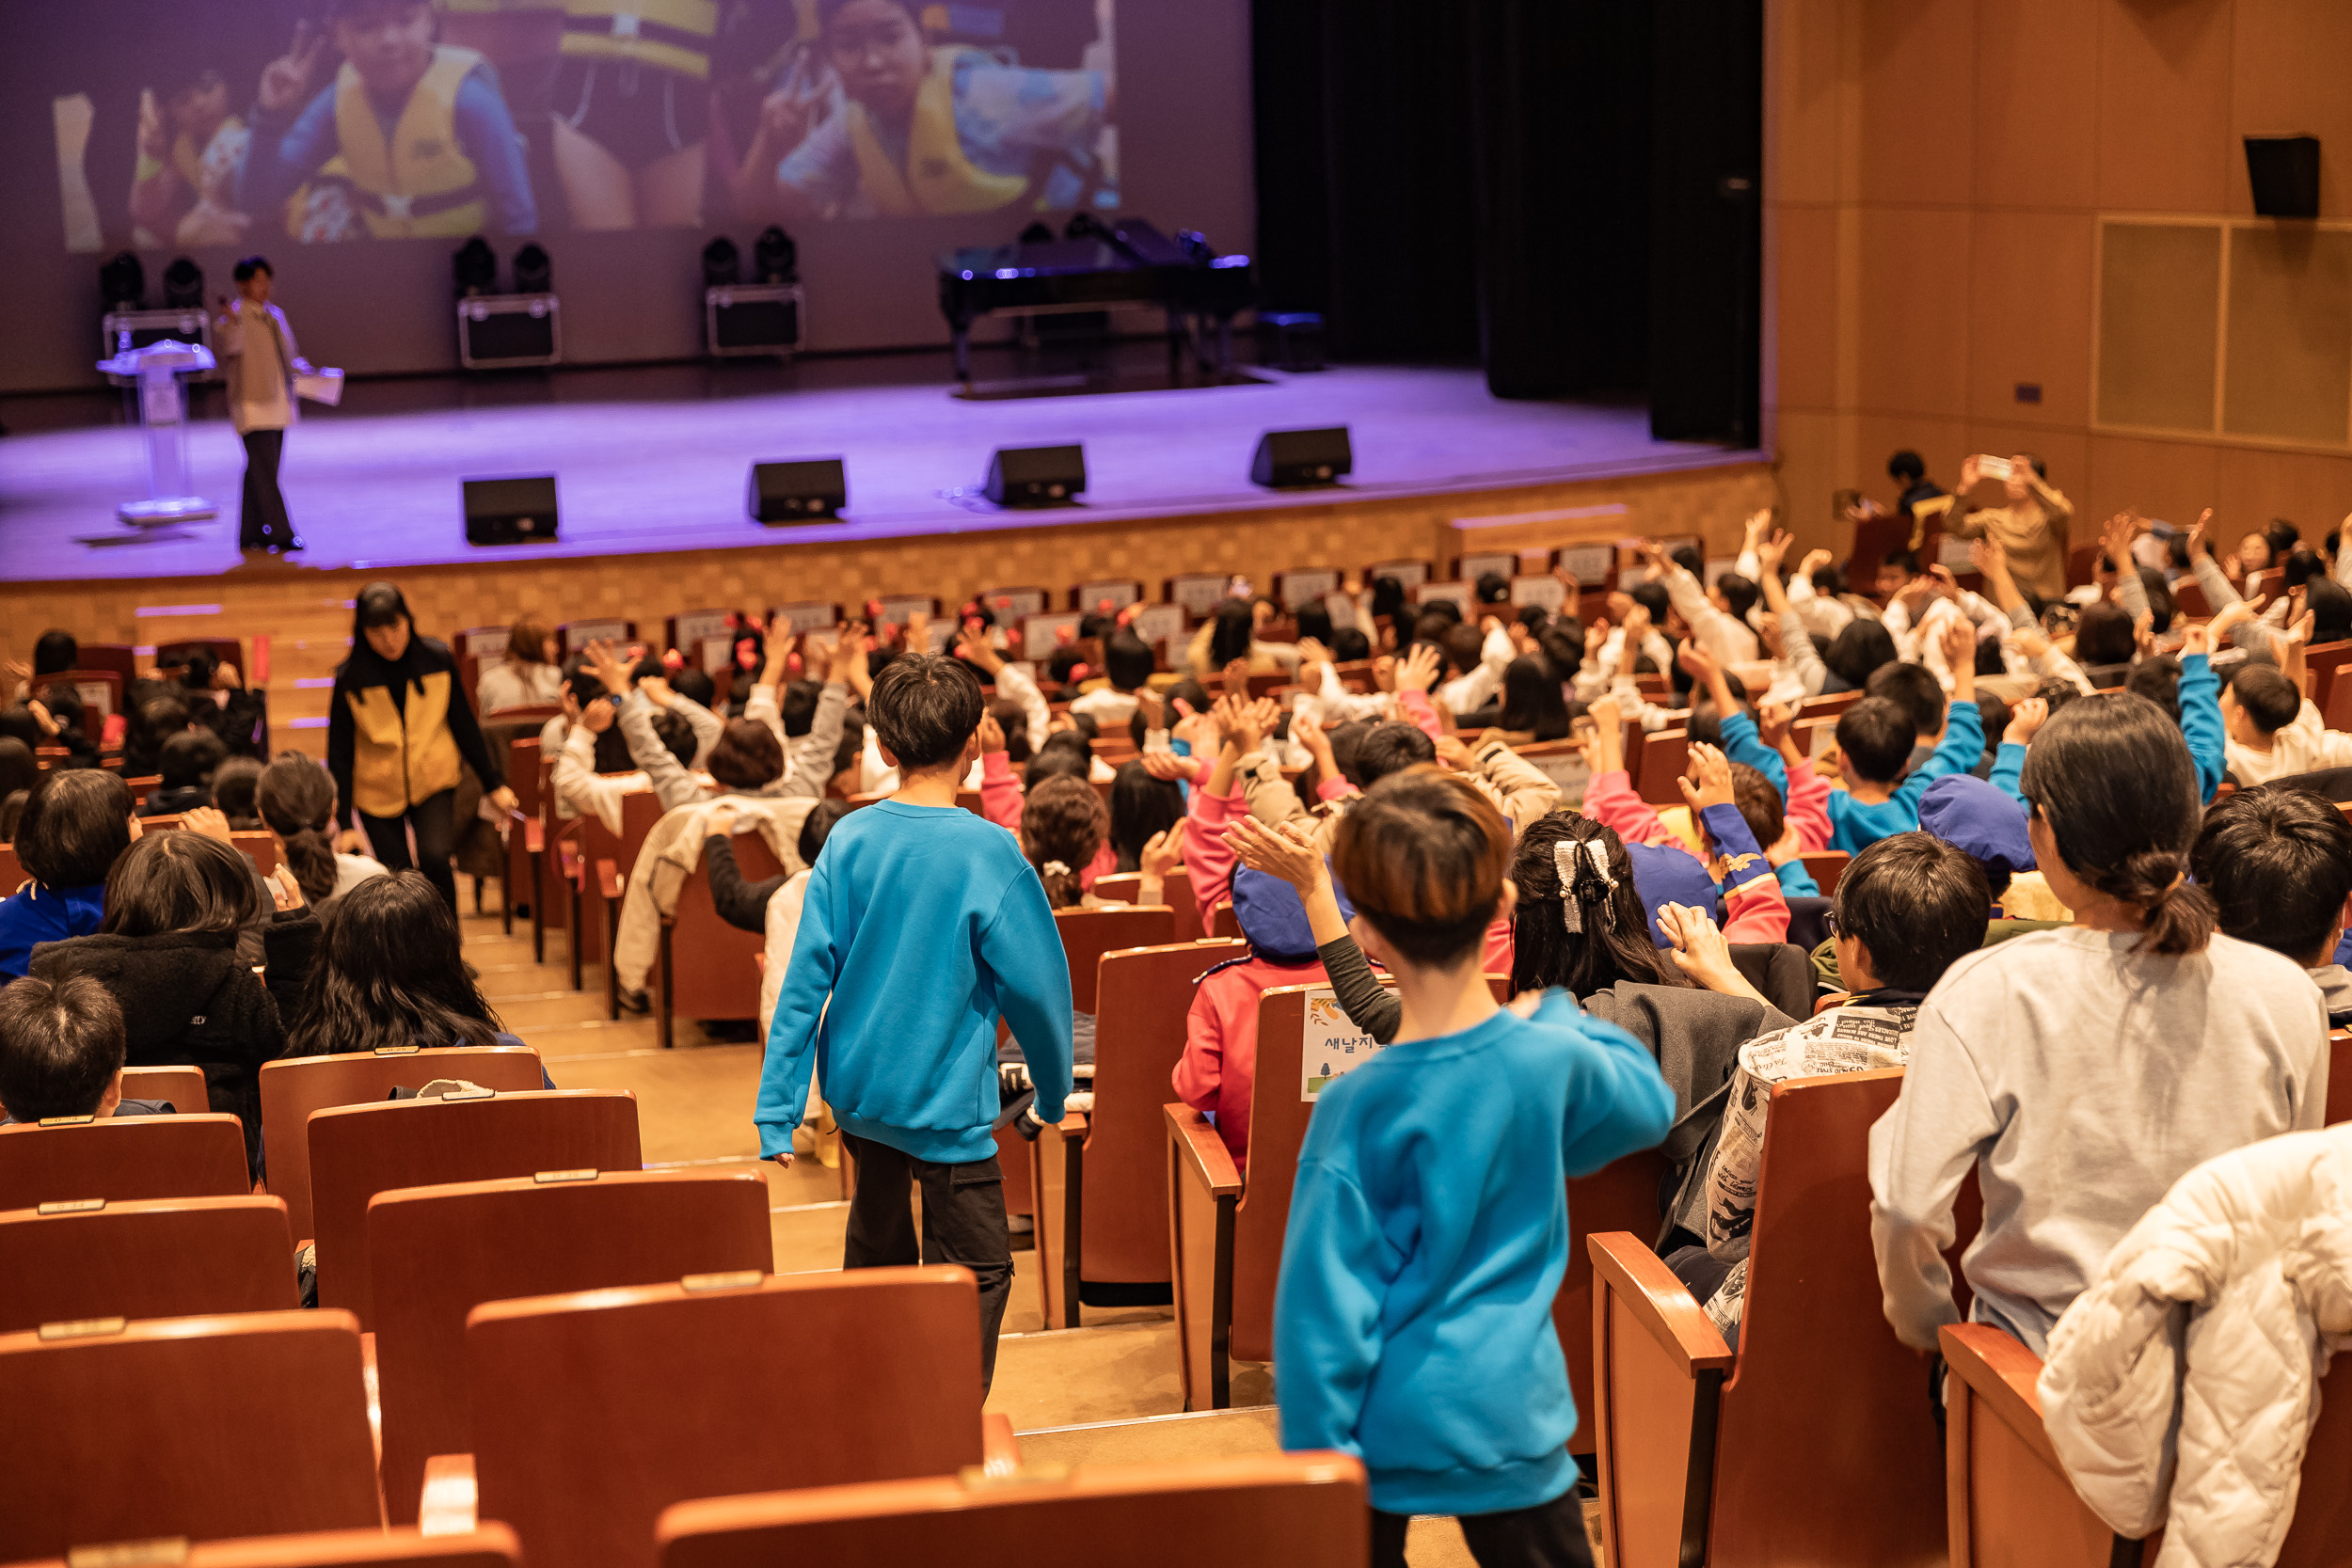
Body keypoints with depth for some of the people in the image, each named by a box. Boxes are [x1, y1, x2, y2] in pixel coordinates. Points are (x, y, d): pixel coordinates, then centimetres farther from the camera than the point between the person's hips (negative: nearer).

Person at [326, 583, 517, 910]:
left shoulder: (437, 659, -8)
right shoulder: (350, 679, -11)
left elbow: (463, 724, 4)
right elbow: (339, 754, -6)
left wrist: (493, 784, 8)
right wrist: (345, 823, -9)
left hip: (433, 784, 0)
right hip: (377, 794, 0)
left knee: (434, 858, -22)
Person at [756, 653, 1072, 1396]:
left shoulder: (849, 839, -4)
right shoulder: (987, 851, -16)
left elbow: (805, 979, -5)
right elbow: (1035, 985, -12)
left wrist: (777, 1111, -2)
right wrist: (1054, 1092, 5)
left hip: (856, 1085, 6)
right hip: (943, 1098, -6)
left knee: (878, 1246, 26)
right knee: (978, 1272, 1)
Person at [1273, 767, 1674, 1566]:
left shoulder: (1358, 1105, -17)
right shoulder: (1551, 1058, -11)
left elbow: (1326, 1305, -14)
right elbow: (1650, 1105, 14)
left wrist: (1316, 1467, -6)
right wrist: (1554, 1014, 26)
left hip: (1384, 1426, -1)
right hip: (1510, 1412, 2)